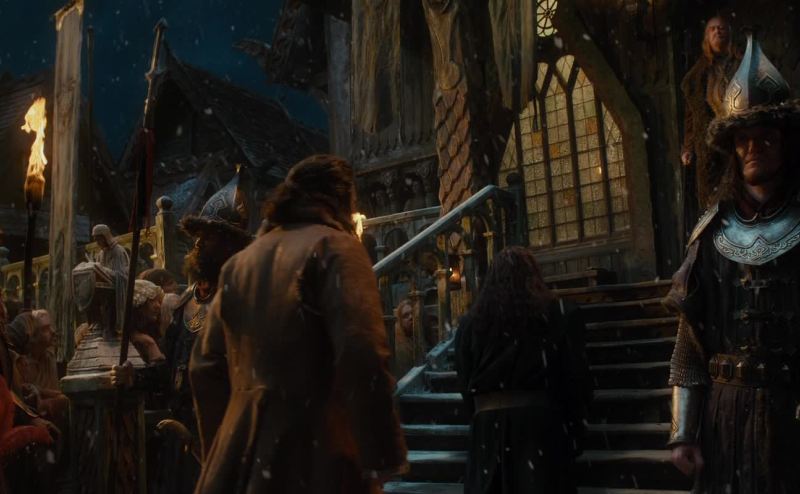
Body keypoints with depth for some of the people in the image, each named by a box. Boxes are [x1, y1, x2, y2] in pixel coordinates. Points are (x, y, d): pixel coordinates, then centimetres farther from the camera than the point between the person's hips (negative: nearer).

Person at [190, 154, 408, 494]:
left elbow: (206, 365, 15)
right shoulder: (334, 246, -6)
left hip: (242, 459, 6)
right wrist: (382, 455, -15)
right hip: (317, 455, -6)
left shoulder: (240, 263, 14)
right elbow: (362, 357, -19)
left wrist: (220, 452, 22)